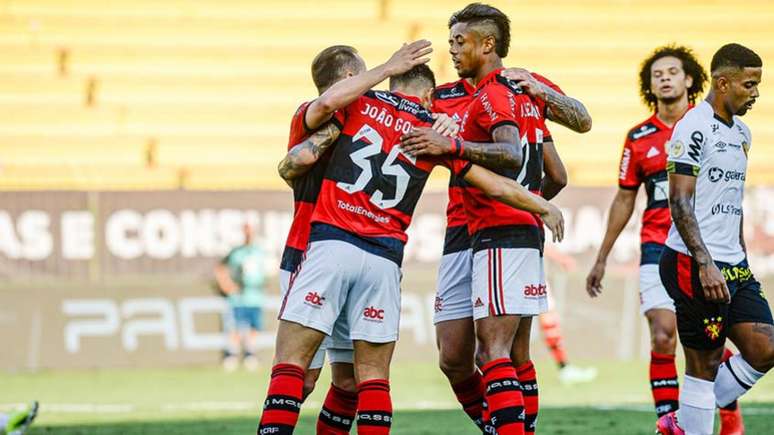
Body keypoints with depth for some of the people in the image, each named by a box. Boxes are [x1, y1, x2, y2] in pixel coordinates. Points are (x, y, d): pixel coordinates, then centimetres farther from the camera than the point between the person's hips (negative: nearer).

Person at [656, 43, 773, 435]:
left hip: (733, 266, 9)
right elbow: (680, 202, -16)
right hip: (694, 265, -9)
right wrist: (705, 264, -23)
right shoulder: (694, 128, -12)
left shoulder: (741, 133, 16)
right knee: (705, 363, -5)